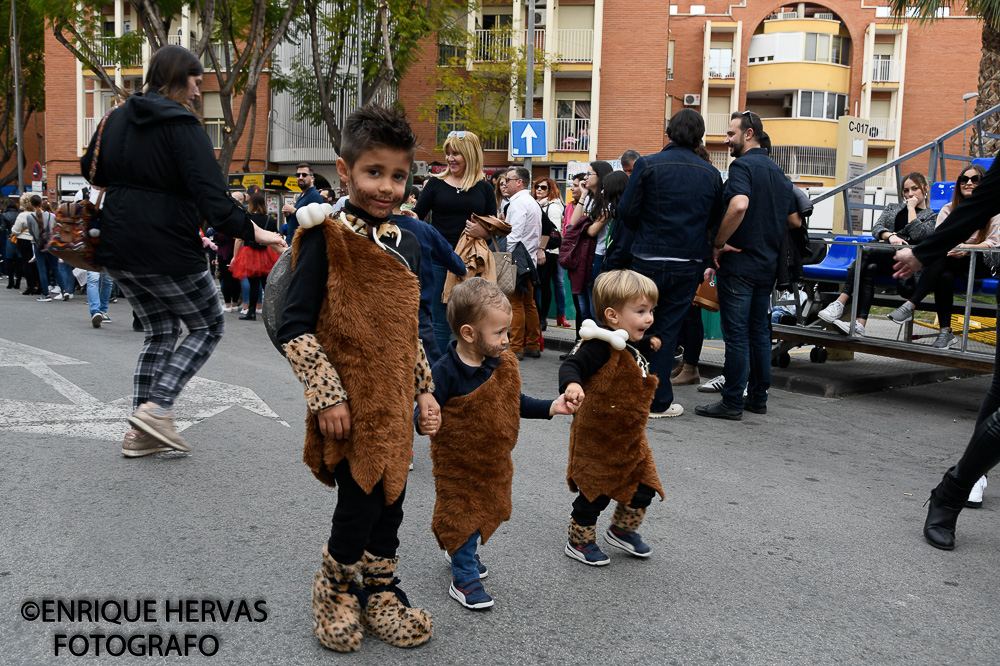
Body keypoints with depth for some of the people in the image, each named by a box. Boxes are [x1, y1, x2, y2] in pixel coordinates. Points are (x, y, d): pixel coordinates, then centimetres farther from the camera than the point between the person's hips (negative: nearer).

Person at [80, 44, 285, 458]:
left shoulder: (116, 119, 13)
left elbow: (92, 173, 23)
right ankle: (156, 408, -5)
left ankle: (141, 434, 12)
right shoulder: (180, 123, -12)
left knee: (160, 331, 18)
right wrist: (252, 232, -22)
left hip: (118, 251, 8)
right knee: (209, 326, 10)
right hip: (166, 251, -8)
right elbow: (209, 191, -21)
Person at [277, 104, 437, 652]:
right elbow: (295, 327, -14)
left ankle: (379, 595, 35)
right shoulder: (326, 237, -12)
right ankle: (334, 590, 26)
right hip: (348, 405, -6)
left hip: (394, 403, 6)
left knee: (390, 503, 14)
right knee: (360, 502, -3)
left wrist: (424, 390, 14)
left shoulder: (405, 245, 9)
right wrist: (327, 396, -17)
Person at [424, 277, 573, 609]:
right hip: (458, 463, -7)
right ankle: (464, 577, 22)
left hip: (493, 461, 7)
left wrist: (551, 407, 2)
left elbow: (514, 402, 9)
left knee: (485, 509, 22)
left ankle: (463, 553, 48)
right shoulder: (446, 372, -26)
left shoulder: (503, 362, -4)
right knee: (462, 514, 4)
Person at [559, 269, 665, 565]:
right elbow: (571, 365, -35)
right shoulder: (600, 346, -25)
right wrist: (572, 385, -54)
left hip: (630, 439, 8)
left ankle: (622, 530, 38)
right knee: (595, 494, 6)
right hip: (597, 438, -8)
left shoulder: (629, 346, 5)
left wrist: (648, 344, 17)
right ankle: (579, 541, 28)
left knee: (644, 487, 13)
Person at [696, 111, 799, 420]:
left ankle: (732, 403, 0)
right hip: (768, 265, 8)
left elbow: (739, 205, -30)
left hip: (739, 264, -8)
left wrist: (718, 244, -21)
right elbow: (795, 221, 17)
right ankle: (758, 397, 20)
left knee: (736, 333, -4)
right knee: (760, 331, 14)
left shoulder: (742, 165, -11)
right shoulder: (778, 172, 15)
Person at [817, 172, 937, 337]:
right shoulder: (892, 208, 33)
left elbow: (918, 235, -2)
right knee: (870, 268, -34)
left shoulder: (932, 216, 19)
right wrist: (891, 235, -5)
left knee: (866, 252, -32)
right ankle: (860, 324, -49)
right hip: (882, 251, 4)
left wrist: (911, 208, 6)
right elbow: (876, 228, 15)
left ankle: (840, 304, -41)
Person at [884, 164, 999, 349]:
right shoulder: (948, 209, 17)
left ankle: (910, 306, -43)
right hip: (951, 264, 3)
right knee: (944, 277, -36)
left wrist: (969, 248, -24)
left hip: (981, 263, -3)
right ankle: (946, 331, -32)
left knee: (942, 257, -35)